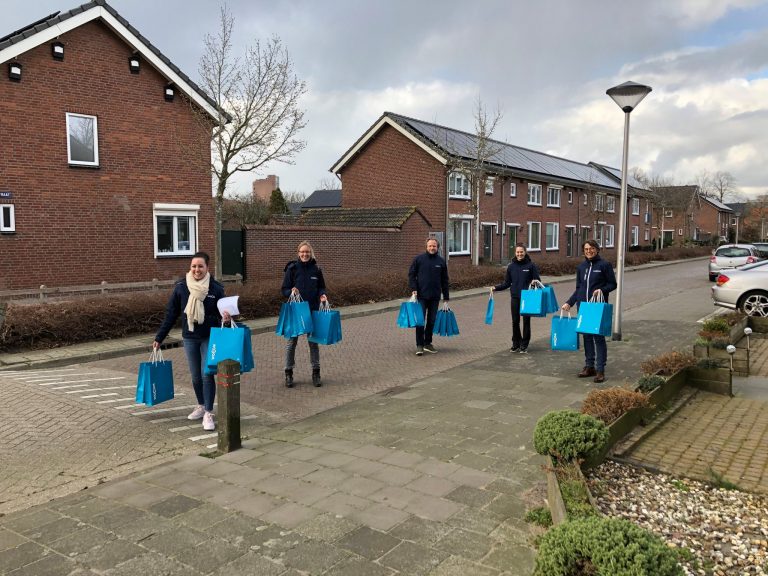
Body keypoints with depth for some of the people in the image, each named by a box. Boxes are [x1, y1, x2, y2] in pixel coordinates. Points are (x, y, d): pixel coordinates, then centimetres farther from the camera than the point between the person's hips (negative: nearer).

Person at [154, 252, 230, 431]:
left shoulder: (216, 288, -9)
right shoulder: (181, 287, -5)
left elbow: (221, 314, -1)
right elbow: (171, 315, 2)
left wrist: (226, 317, -25)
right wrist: (159, 338, 4)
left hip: (210, 338, -2)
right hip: (189, 338, 2)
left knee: (207, 375, -6)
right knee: (196, 376, 12)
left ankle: (208, 414, 4)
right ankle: (201, 406, 34)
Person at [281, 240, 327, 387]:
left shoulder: (316, 269, 2)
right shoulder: (292, 268, -5)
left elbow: (321, 287, 11)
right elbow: (284, 290, -2)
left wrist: (322, 295, -10)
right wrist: (291, 291, -23)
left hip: (312, 310, 2)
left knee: (314, 341, 8)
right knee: (292, 341, 5)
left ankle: (316, 373, 19)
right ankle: (288, 373, 16)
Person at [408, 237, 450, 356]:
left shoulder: (441, 261, 7)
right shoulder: (419, 259, -1)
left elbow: (444, 280, 10)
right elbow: (411, 274, 1)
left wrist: (446, 297, 9)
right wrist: (414, 289, -11)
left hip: (435, 297, 3)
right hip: (421, 295, -3)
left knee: (431, 321, 9)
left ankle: (428, 343, 20)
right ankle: (419, 345, 3)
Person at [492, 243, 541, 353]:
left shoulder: (531, 265, -3)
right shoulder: (511, 266, 4)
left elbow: (538, 280, 0)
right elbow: (507, 283, 9)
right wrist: (496, 288, -4)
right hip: (515, 298, 2)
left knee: (526, 321, 4)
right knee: (515, 321, 7)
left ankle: (524, 345, 15)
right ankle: (516, 344, 21)